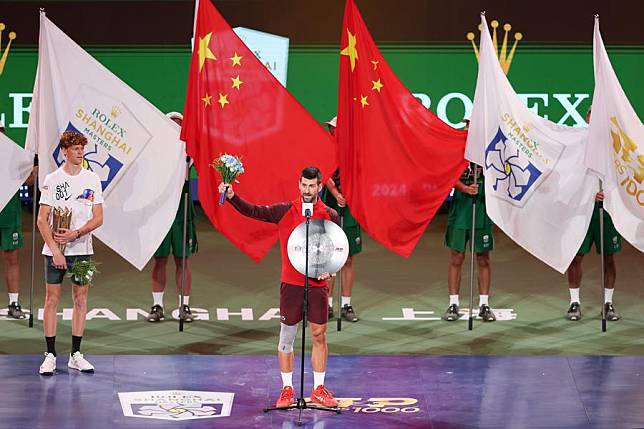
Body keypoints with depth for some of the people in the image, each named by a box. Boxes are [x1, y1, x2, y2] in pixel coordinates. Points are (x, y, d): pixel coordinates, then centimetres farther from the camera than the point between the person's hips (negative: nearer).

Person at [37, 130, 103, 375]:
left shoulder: (92, 179, 5)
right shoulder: (52, 180, -1)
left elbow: (98, 218, 2)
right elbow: (42, 219, -4)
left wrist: (75, 233, -13)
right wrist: (55, 249, -13)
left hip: (82, 249, 2)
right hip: (55, 250, -2)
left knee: (80, 299, 4)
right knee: (52, 300, -1)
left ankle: (76, 355, 10)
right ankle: (50, 355, 2)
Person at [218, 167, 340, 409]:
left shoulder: (330, 216, 2)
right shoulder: (285, 211, 0)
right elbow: (254, 212, -6)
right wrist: (232, 197, -21)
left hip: (318, 285, 1)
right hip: (291, 284, 0)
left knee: (319, 335, 6)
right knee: (287, 336, 4)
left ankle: (318, 390, 17)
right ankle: (287, 390, 13)